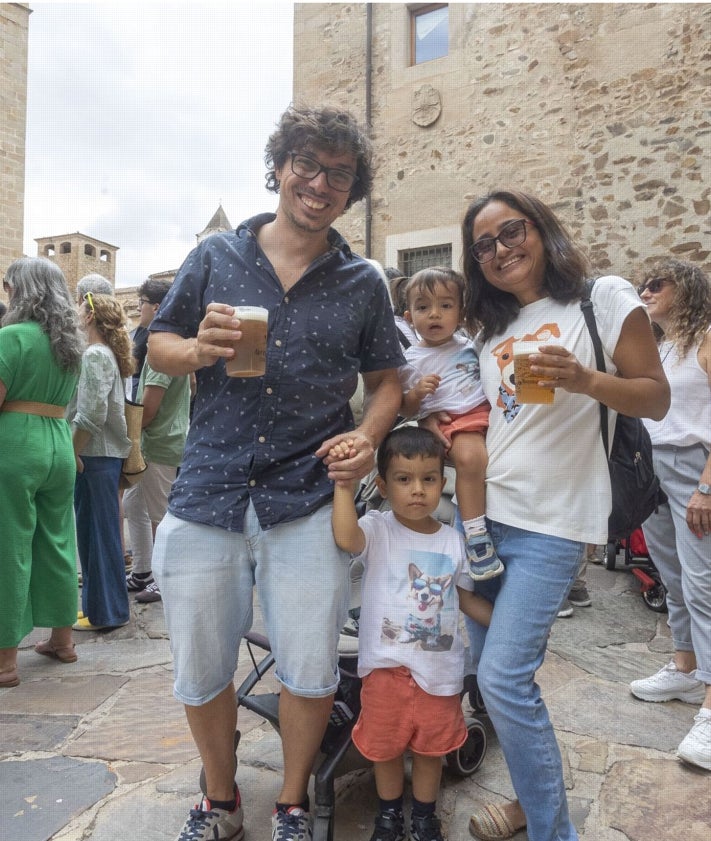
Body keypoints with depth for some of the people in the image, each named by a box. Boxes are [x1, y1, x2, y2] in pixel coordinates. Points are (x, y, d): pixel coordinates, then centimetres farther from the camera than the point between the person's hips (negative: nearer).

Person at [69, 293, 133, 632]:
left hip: (94, 455, -9)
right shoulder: (108, 353, 16)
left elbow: (91, 414, -21)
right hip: (105, 453, 9)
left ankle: (105, 612, 10)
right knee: (96, 531, 15)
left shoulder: (94, 355, -13)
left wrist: (74, 453, -14)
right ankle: (100, 604, 26)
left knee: (97, 531, -1)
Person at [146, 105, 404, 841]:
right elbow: (158, 346, 10)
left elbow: (386, 379, 12)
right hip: (207, 495, 1)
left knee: (311, 672, 6)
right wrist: (197, 349, -13)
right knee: (200, 671, 12)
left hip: (307, 501, 0)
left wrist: (369, 434, -9)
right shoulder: (215, 256, 7)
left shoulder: (362, 284, 7)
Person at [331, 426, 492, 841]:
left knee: (432, 746, 19)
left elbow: (466, 598, 9)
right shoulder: (377, 529, -12)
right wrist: (344, 483, -40)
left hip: (439, 668, 2)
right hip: (386, 664, -2)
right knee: (385, 745, 17)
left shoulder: (453, 540, -2)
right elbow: (345, 537, -36)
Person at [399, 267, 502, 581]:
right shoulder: (411, 360, 6)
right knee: (470, 457, -32)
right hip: (446, 422, -4)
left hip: (485, 411, 5)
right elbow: (405, 409, 9)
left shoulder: (469, 344, 14)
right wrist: (417, 392, -11)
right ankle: (475, 534, -21)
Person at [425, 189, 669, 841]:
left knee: (503, 677, -9)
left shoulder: (604, 299, -2)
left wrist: (584, 379, -21)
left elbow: (656, 399, -5)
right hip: (485, 516, 6)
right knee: (484, 665, 11)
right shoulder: (488, 328, 14)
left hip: (552, 522, -6)